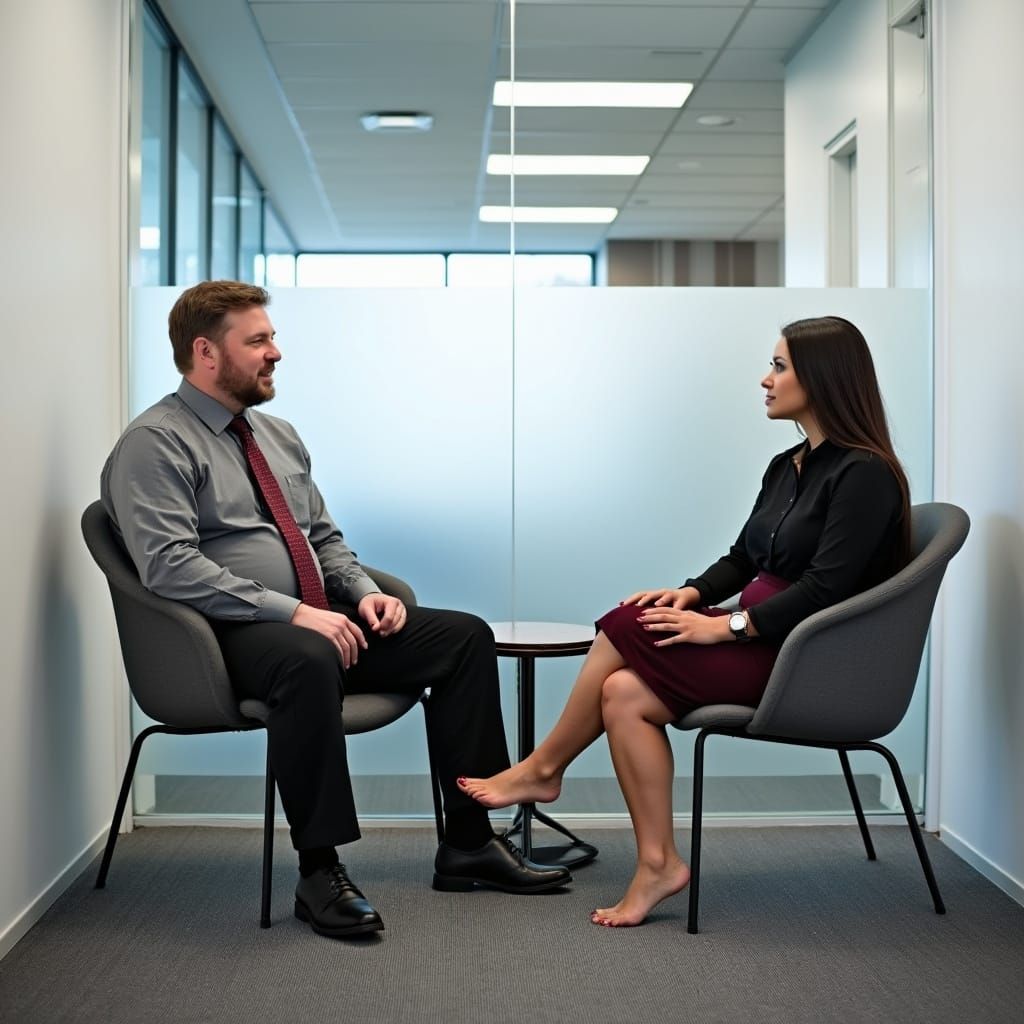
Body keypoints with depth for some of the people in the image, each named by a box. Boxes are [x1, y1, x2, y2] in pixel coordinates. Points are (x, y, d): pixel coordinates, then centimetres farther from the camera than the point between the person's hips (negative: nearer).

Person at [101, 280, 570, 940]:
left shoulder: (279, 436, 19)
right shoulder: (154, 444, -7)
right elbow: (170, 567, -20)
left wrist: (364, 592, 2)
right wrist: (291, 612, -24)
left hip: (325, 620, 8)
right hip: (232, 634, -8)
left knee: (465, 635, -6)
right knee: (309, 659, -41)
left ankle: (468, 845, -3)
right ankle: (319, 872, -28)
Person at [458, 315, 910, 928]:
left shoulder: (864, 474, -12)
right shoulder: (786, 467, 14)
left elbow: (825, 587, -21)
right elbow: (742, 560, 17)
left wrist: (726, 626, -20)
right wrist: (692, 594, -2)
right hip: (760, 641, 8)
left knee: (629, 629, -19)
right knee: (624, 691, -16)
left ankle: (543, 769, 0)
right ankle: (658, 866, -13)